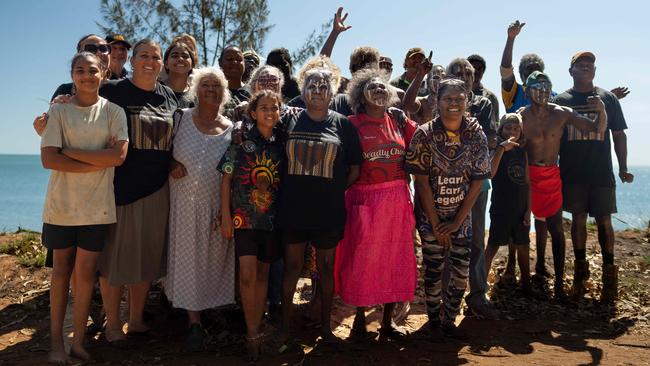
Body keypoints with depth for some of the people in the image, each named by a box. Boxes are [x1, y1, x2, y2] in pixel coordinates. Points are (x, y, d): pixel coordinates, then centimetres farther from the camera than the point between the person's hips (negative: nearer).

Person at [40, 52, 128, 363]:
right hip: (62, 204, 0)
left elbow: (119, 155, -11)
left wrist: (70, 152, -11)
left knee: (86, 272, 4)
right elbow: (48, 159, -9)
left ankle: (78, 341, 17)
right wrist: (98, 161, -14)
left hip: (97, 206, 0)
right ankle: (56, 340, 20)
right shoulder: (59, 110, 1)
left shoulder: (114, 112, 3)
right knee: (61, 270, 9)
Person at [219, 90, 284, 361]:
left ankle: (257, 330, 23)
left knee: (263, 274, 10)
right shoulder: (241, 141, -2)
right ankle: (252, 333, 6)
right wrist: (225, 216, -6)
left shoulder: (281, 144, 6)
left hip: (272, 217, 3)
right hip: (244, 216, -3)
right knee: (247, 275, -11)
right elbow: (226, 179, -1)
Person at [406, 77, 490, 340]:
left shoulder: (477, 136, -5)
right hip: (430, 217, -2)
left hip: (461, 217, 3)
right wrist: (436, 224, -11)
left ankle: (449, 321, 25)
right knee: (433, 271, 3)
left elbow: (477, 181, -3)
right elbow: (421, 181, -12)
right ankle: (434, 321, 23)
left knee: (461, 272, 5)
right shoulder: (424, 134, -12)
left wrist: (457, 221, -7)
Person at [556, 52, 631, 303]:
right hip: (572, 173, 0)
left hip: (602, 172, 0)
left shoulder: (608, 98, 6)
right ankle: (580, 268, 19)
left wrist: (623, 168, 3)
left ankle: (609, 273, 12)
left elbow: (619, 135, 8)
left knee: (604, 220, 2)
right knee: (578, 218, 7)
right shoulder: (562, 100, 4)